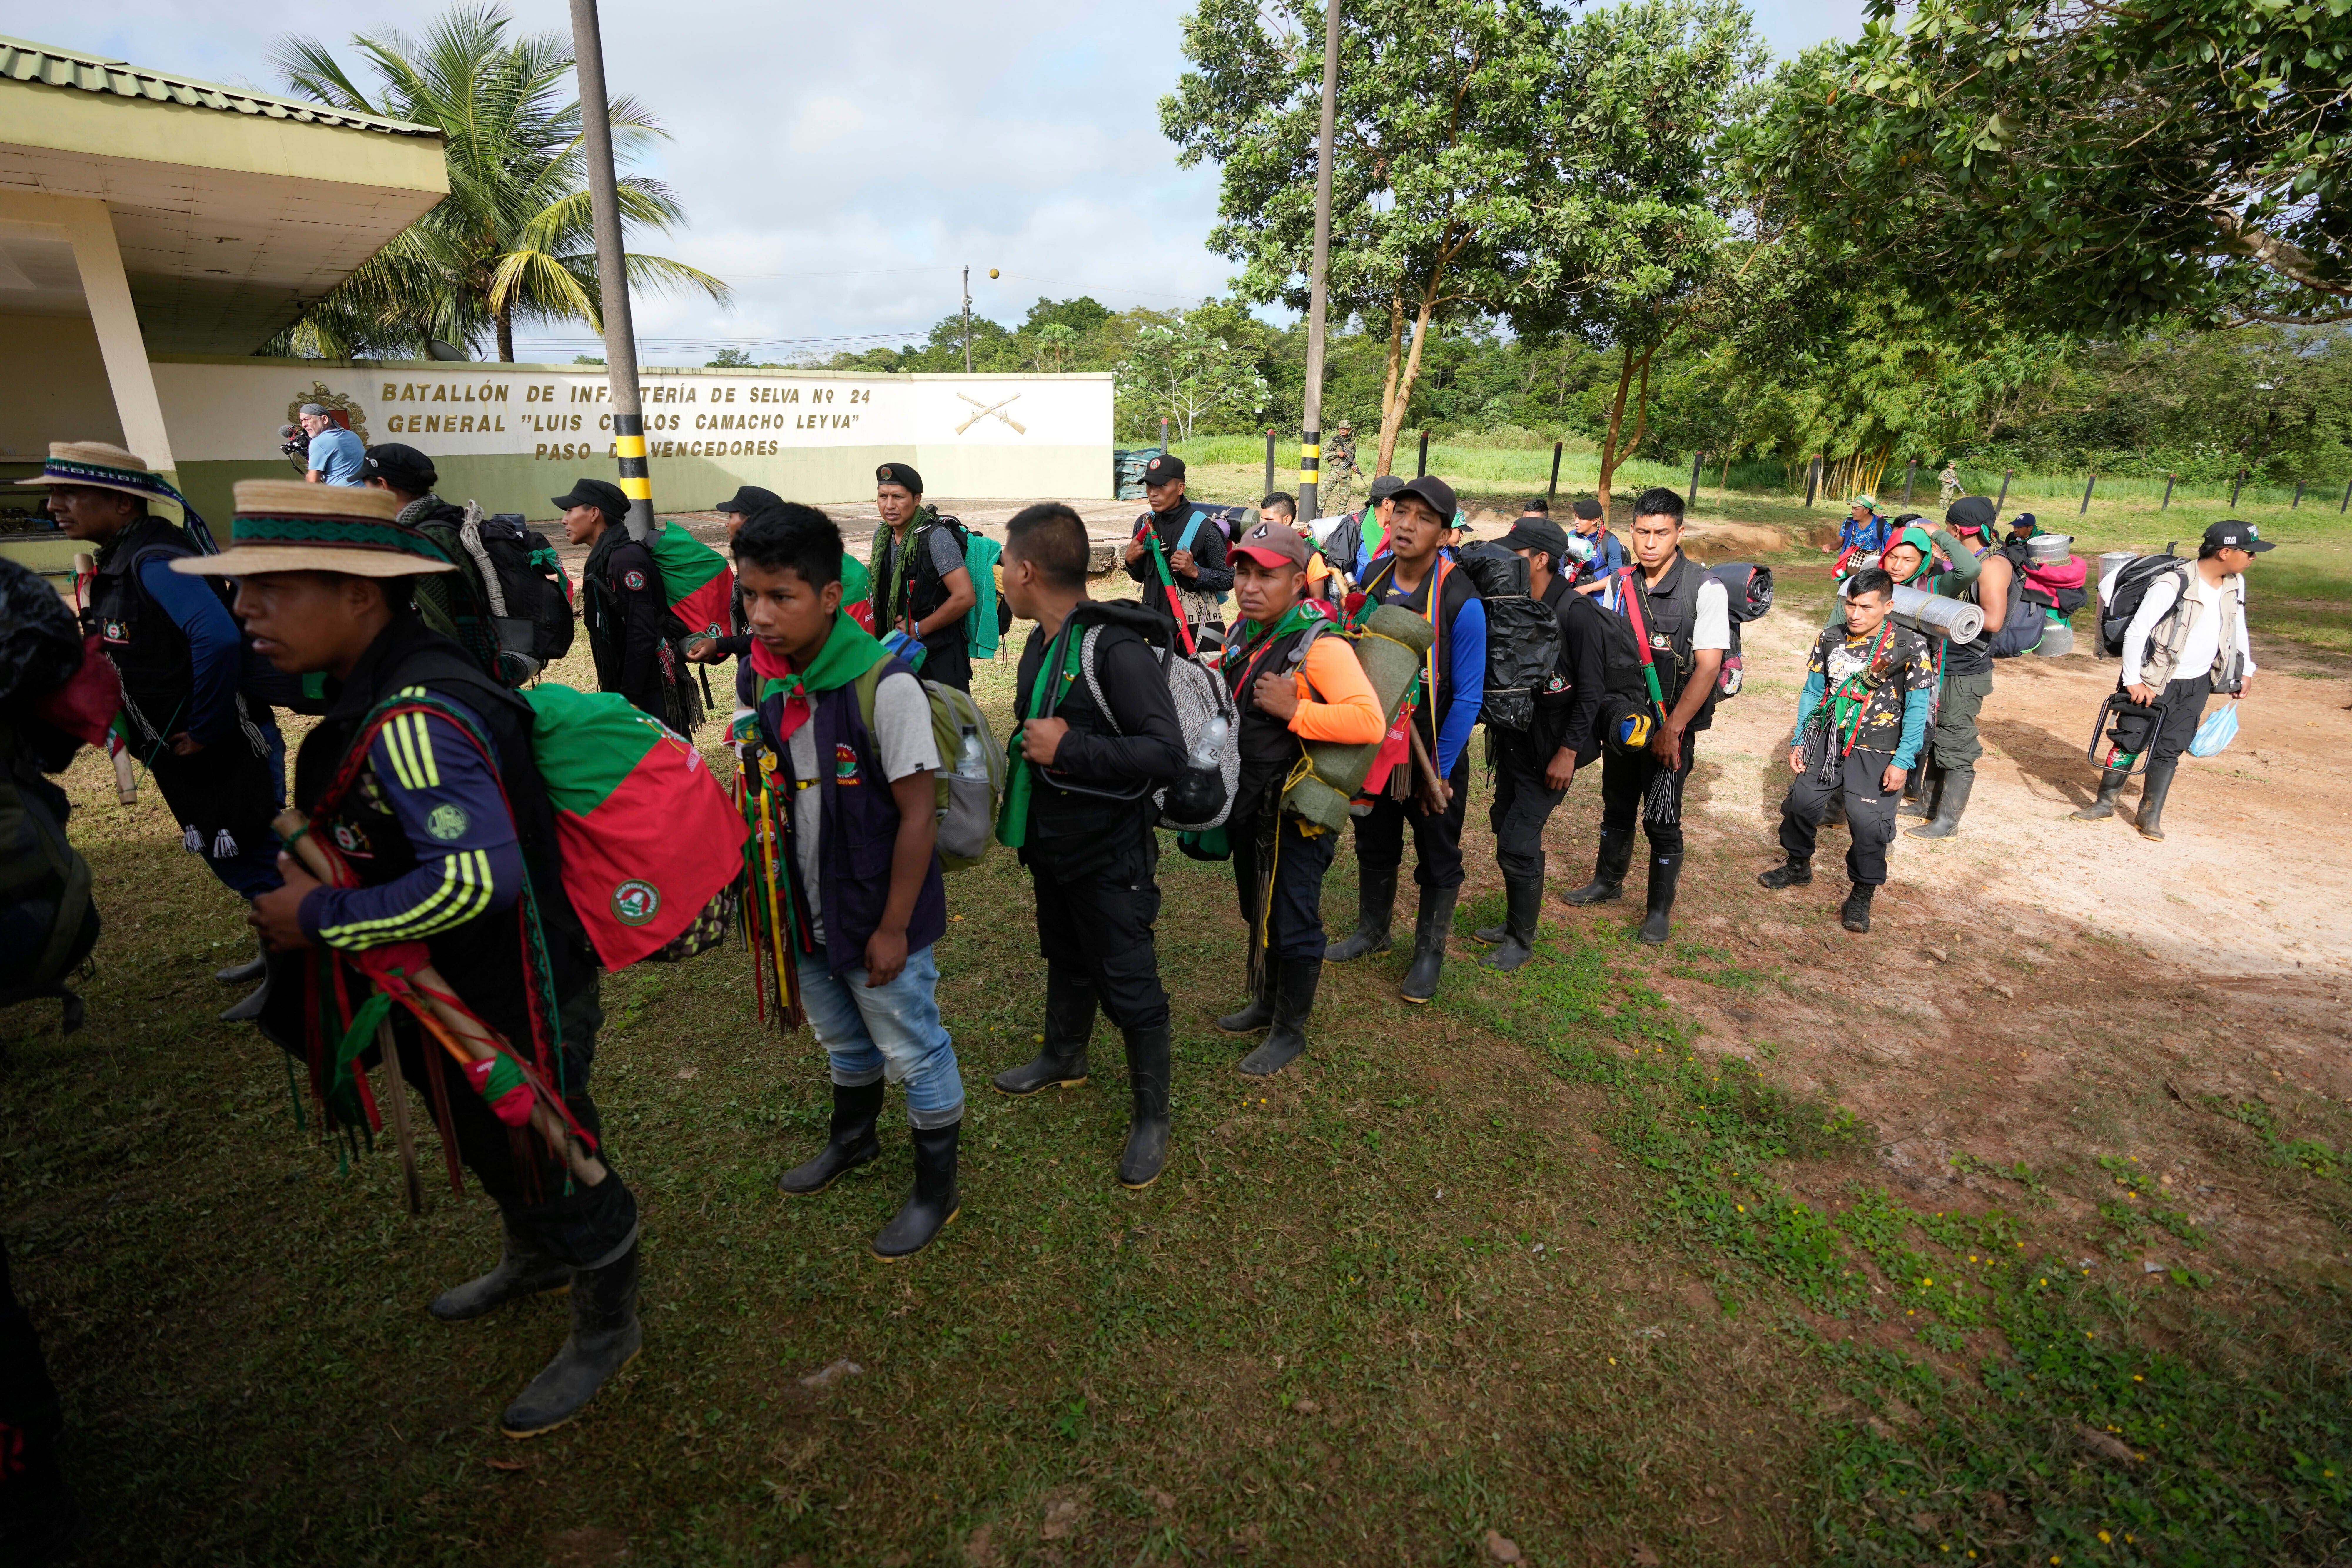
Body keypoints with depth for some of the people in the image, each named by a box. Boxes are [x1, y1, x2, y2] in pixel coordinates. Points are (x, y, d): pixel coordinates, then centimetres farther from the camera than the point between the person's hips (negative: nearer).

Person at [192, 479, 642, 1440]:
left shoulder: (411, 721, -31)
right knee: (490, 1146, 30)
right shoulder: (384, 685, 1)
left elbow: (481, 875, -39)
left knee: (551, 1158, 12)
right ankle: (535, 1261, 57)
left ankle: (606, 1331, 37)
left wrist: (322, 917, -27)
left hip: (514, 1002, -10)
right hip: (455, 997, 10)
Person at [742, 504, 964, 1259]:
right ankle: (853, 1138, 53)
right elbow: (779, 797, 10)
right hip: (810, 913, 7)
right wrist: (777, 899, 10)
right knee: (843, 1039, 28)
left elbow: (918, 814, -21)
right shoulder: (772, 681, -2)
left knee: (913, 1054, 10)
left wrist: (893, 929, -18)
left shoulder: (884, 686, -24)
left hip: (876, 918, -7)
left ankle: (937, 1189, 31)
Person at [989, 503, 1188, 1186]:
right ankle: (1064, 1058, 51)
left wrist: (1067, 750, -29)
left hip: (1110, 853, -8)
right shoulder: (1042, 642, 2)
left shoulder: (1116, 649, -25)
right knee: (1065, 959, 27)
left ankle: (1152, 1115, 23)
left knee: (1128, 985, 4)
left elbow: (1168, 753, -30)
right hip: (1053, 841, 9)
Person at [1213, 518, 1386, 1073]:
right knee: (1257, 912, 23)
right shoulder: (1244, 633, 4)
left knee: (1292, 922, 5)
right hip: (1246, 800, 8)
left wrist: (1294, 711, -31)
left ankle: (1290, 1030, 25)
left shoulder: (1320, 646, -22)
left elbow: (1369, 721, -35)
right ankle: (1265, 1003, 44)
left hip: (1297, 810, -8)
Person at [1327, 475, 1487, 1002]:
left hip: (1434, 751, -5)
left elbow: (1468, 696, -17)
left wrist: (1439, 772, -15)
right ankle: (1373, 932, 43)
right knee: (1374, 844, 21)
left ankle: (1429, 953, 31)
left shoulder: (1461, 602, -21)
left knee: (1438, 859, 11)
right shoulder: (1372, 577, -4)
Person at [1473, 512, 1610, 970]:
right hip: (1513, 739, 7)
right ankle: (1515, 922, 33)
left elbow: (1591, 691, -15)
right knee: (1505, 825, 15)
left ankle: (1522, 941, 13)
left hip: (1550, 750, -7)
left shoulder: (1578, 614, -18)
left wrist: (1568, 753, -17)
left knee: (1518, 843, -6)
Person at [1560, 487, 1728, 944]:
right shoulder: (1620, 583, 1)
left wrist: (1672, 729, -20)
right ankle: (1608, 882, 38)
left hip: (1671, 727, -4)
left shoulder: (1705, 589, -13)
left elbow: (1708, 666, -17)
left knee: (1662, 820, 3)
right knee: (1617, 807, 18)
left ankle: (1661, 908, 20)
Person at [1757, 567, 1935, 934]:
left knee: (1868, 821, -11)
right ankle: (1798, 866, 28)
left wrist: (1902, 762, -11)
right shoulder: (1830, 639, 1)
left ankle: (1863, 894, 9)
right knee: (1802, 801, 2)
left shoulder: (1910, 647, -10)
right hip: (1828, 741, 4)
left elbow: (1917, 710, -7)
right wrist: (1798, 742, 7)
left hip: (1876, 752, -4)